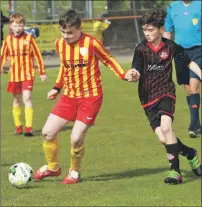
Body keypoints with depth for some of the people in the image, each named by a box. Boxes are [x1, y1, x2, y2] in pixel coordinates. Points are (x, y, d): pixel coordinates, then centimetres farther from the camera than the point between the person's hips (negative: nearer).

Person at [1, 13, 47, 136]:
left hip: (28, 74, -3)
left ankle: (29, 127, -13)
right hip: (14, 75, 3)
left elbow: (37, 55, 1)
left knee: (27, 98, -14)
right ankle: (18, 126, 23)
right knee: (17, 100, 11)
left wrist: (42, 72, 3)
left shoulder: (29, 38, -5)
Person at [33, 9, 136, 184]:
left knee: (76, 139, -13)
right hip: (69, 96, 5)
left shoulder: (91, 43, -15)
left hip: (91, 97, -5)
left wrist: (124, 75, -15)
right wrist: (57, 88, 18)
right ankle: (52, 167, 23)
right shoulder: (60, 44, 1)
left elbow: (109, 60, -2)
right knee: (48, 132, -1)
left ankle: (74, 172, 15)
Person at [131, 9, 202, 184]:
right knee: (163, 138, -9)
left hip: (166, 92, -1)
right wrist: (133, 75, -33)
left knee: (166, 126, -26)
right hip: (148, 98, 1)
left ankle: (175, 170, -17)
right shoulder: (141, 49, -5)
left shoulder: (171, 47, -3)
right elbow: (137, 73, -10)